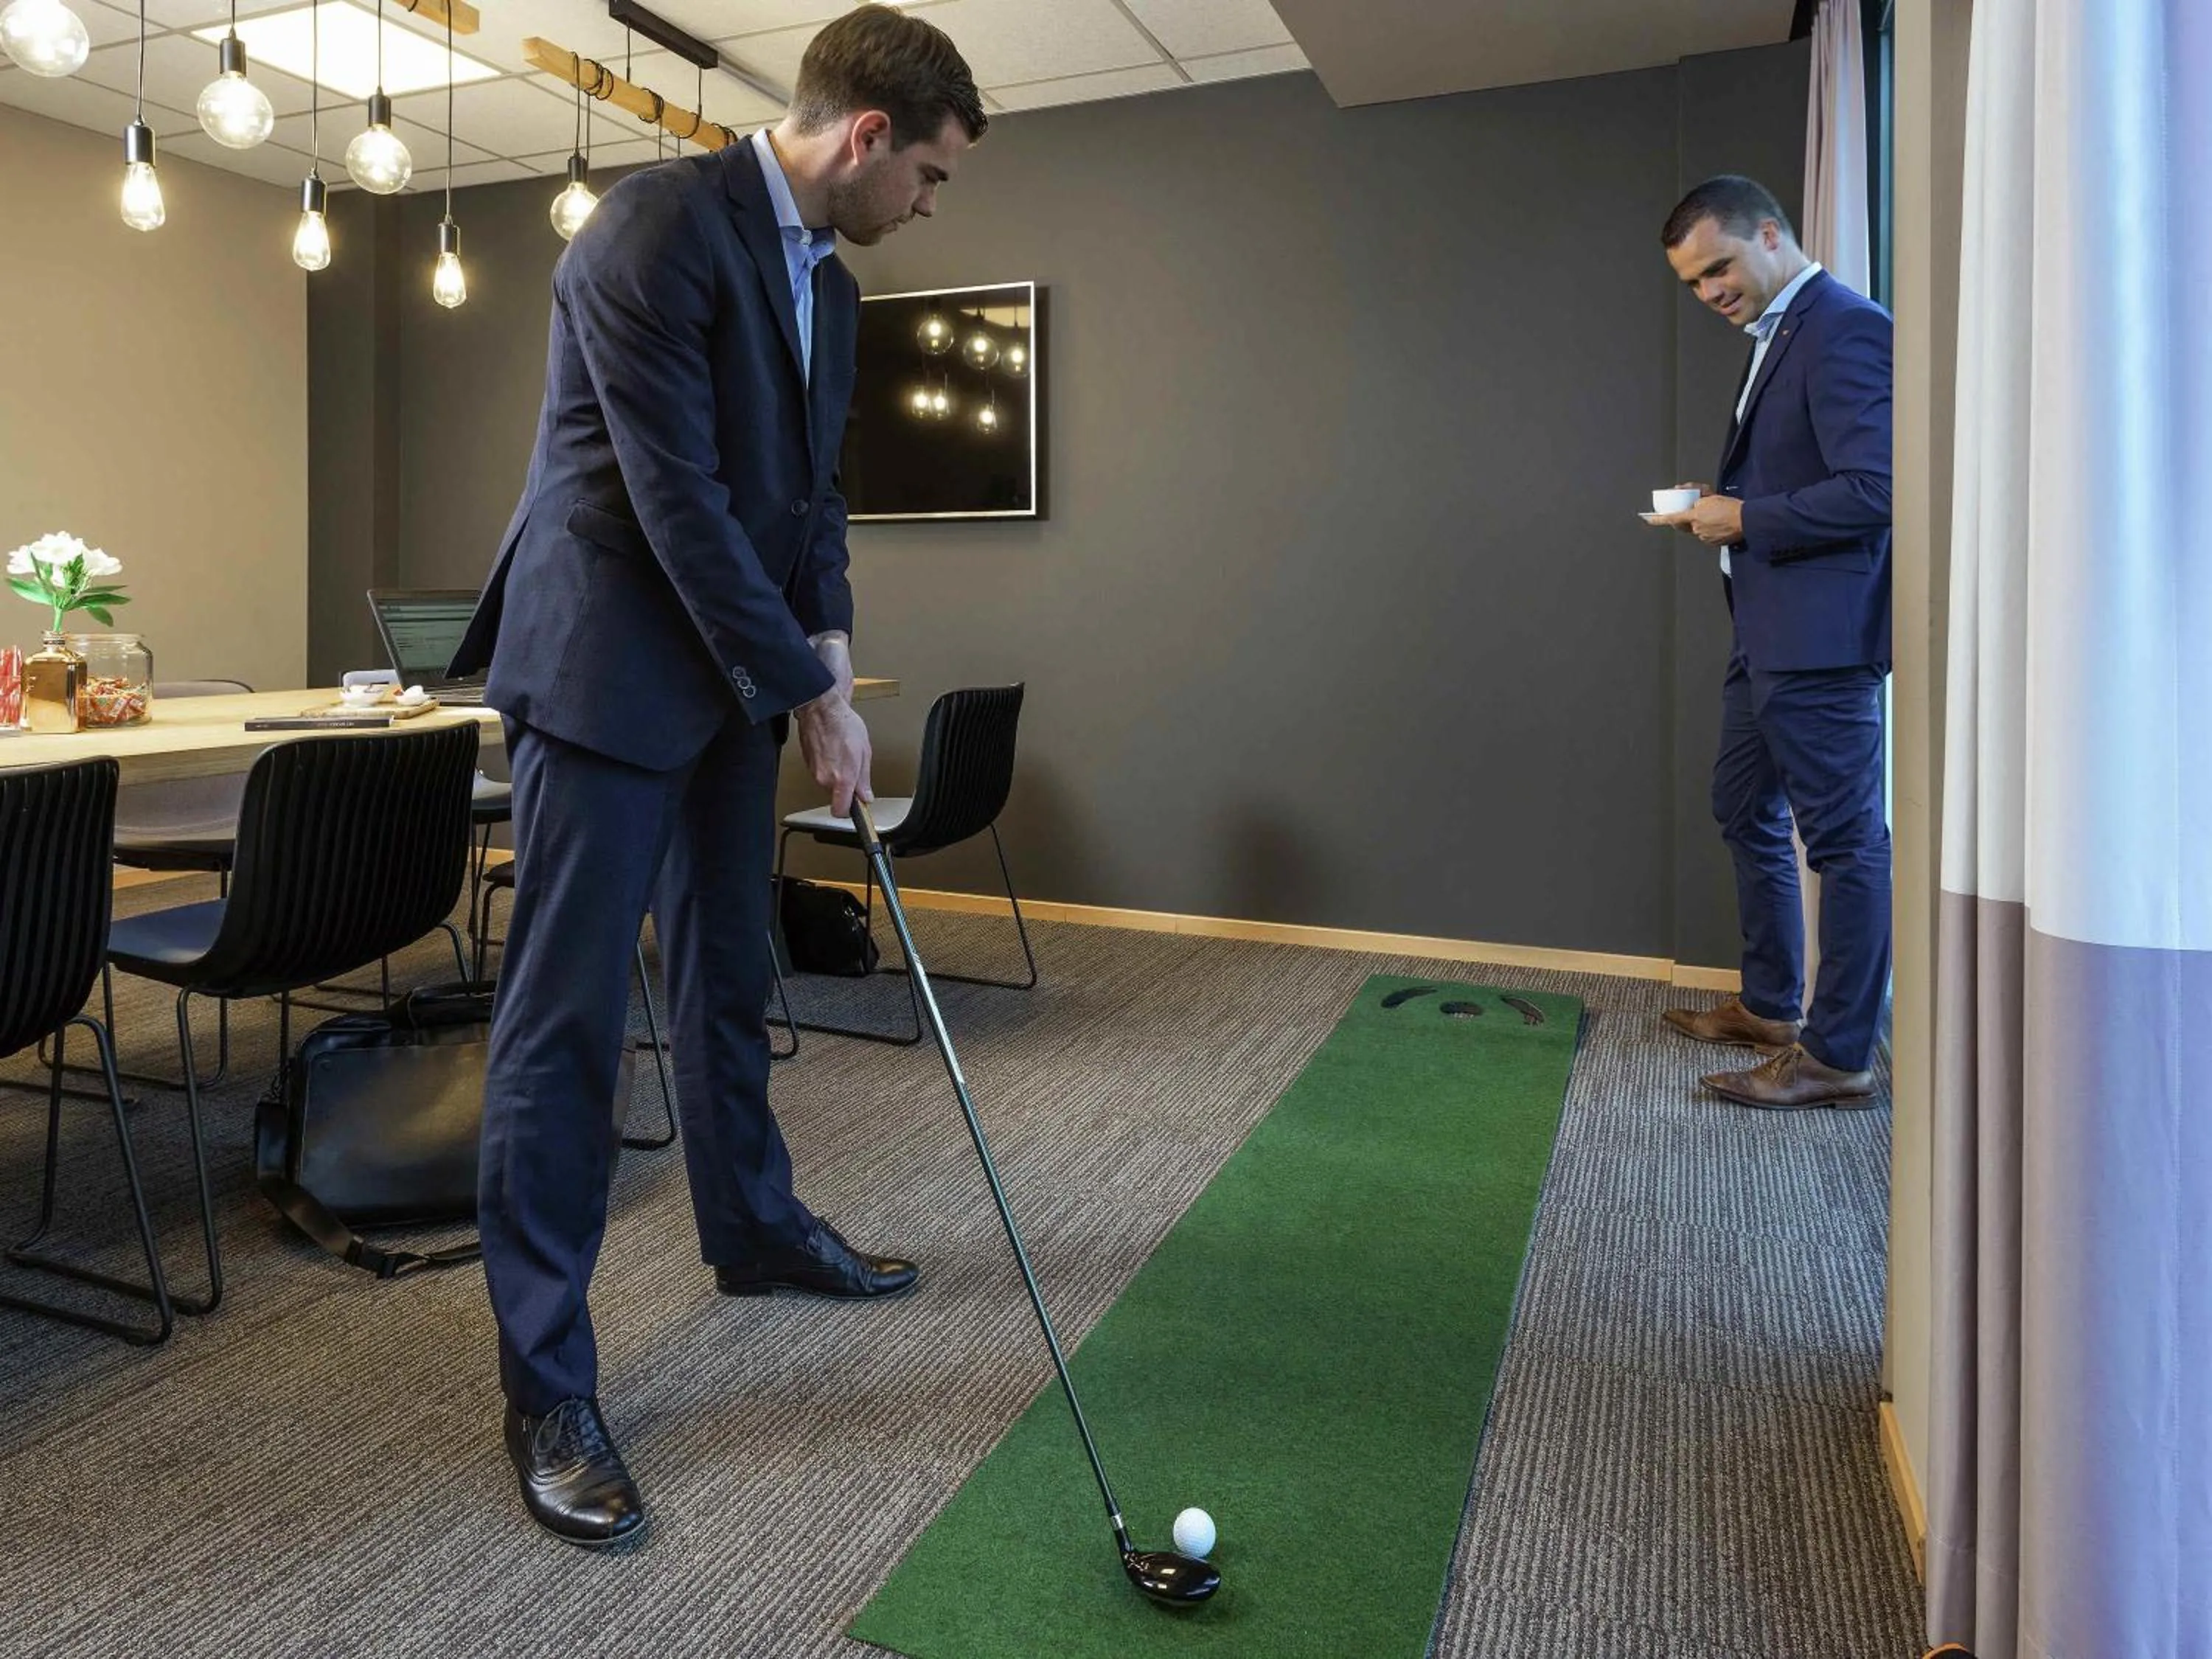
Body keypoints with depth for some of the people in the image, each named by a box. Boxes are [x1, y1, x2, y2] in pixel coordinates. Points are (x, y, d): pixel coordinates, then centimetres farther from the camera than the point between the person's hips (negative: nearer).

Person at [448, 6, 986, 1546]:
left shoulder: (830, 283, 12)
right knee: (568, 1013, -5)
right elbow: (677, 495, -21)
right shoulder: (657, 224, -16)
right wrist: (811, 693, -17)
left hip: (730, 668, 9)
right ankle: (547, 1386, 5)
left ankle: (755, 1227, 36)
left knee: (730, 974, 18)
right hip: (607, 666, -9)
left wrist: (828, 642, 1)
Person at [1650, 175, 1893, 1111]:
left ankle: (1839, 1058, 8)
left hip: (1819, 636, -11)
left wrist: (1745, 520, -14)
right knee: (1748, 815, 18)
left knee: (1843, 839, -2)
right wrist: (1724, 507, 6)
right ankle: (1770, 1007, 33)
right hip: (1768, 632, 11)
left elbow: (1873, 489, -22)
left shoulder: (1844, 330, -13)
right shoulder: (1779, 336, 18)